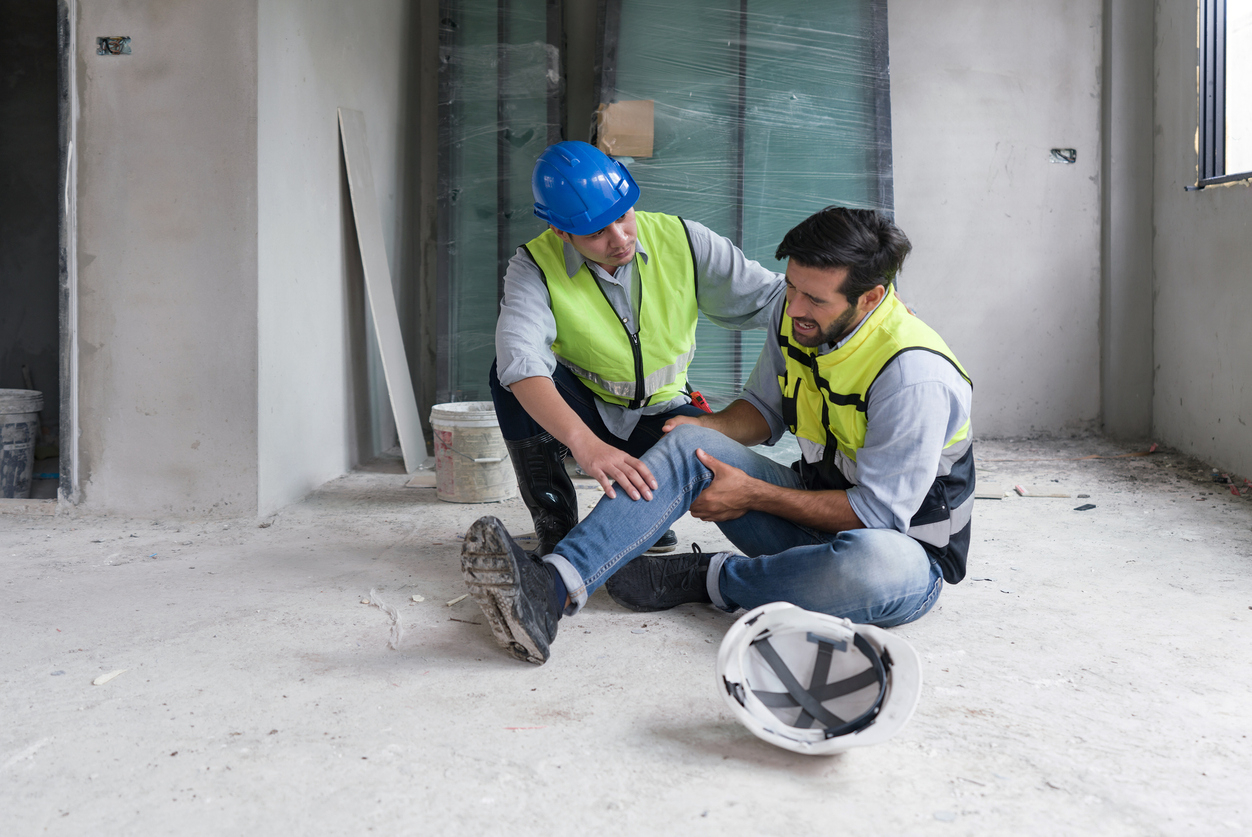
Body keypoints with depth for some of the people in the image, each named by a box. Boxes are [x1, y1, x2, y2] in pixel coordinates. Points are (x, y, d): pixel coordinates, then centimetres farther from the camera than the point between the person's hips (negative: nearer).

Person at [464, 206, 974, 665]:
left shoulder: (916, 375, -26)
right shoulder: (795, 317, -3)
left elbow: (880, 511, -22)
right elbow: (765, 407, 13)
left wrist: (753, 494, -19)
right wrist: (704, 429, -8)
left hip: (907, 548, -6)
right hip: (819, 510, 6)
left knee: (874, 564, -44)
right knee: (689, 446, -16)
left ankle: (696, 577, -18)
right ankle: (553, 588, -36)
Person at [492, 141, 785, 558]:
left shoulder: (682, 241, -13)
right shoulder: (535, 266, -20)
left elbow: (769, 297, -11)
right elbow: (522, 358, -39)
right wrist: (585, 443, -55)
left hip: (658, 413, 1)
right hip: (579, 412, -1)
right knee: (511, 371, -29)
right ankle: (555, 524, -16)